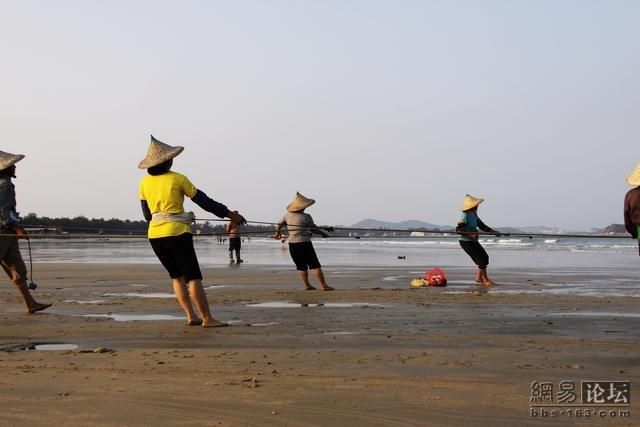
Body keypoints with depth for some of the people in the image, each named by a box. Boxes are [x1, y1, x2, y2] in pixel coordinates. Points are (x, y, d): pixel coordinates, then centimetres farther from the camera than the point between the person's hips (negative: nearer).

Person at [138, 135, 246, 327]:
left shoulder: (145, 183, 7)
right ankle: (207, 318, -6)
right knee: (193, 277, -3)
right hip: (177, 234, -5)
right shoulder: (178, 179, -6)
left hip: (155, 236, 5)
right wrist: (229, 213, 6)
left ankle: (191, 316, 9)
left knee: (176, 276, 15)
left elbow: (147, 214, 14)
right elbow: (203, 201, -3)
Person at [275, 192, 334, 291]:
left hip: (292, 244, 5)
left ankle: (307, 285, 16)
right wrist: (324, 233, 17)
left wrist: (278, 232, 38)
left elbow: (278, 225, 18)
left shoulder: (287, 215, 3)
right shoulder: (306, 217, -11)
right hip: (304, 243, -5)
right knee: (315, 265, -1)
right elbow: (314, 229, 0)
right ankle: (323, 285, -3)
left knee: (302, 266, 15)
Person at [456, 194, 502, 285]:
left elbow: (482, 226, 16)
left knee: (485, 257, 10)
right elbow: (458, 229, -23)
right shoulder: (465, 216, -18)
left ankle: (479, 278, 18)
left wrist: (494, 232, 10)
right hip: (466, 241, -9)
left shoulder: (474, 215, 9)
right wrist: (470, 234, -31)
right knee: (481, 259, -10)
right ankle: (485, 279, 1)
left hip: (473, 241, 9)